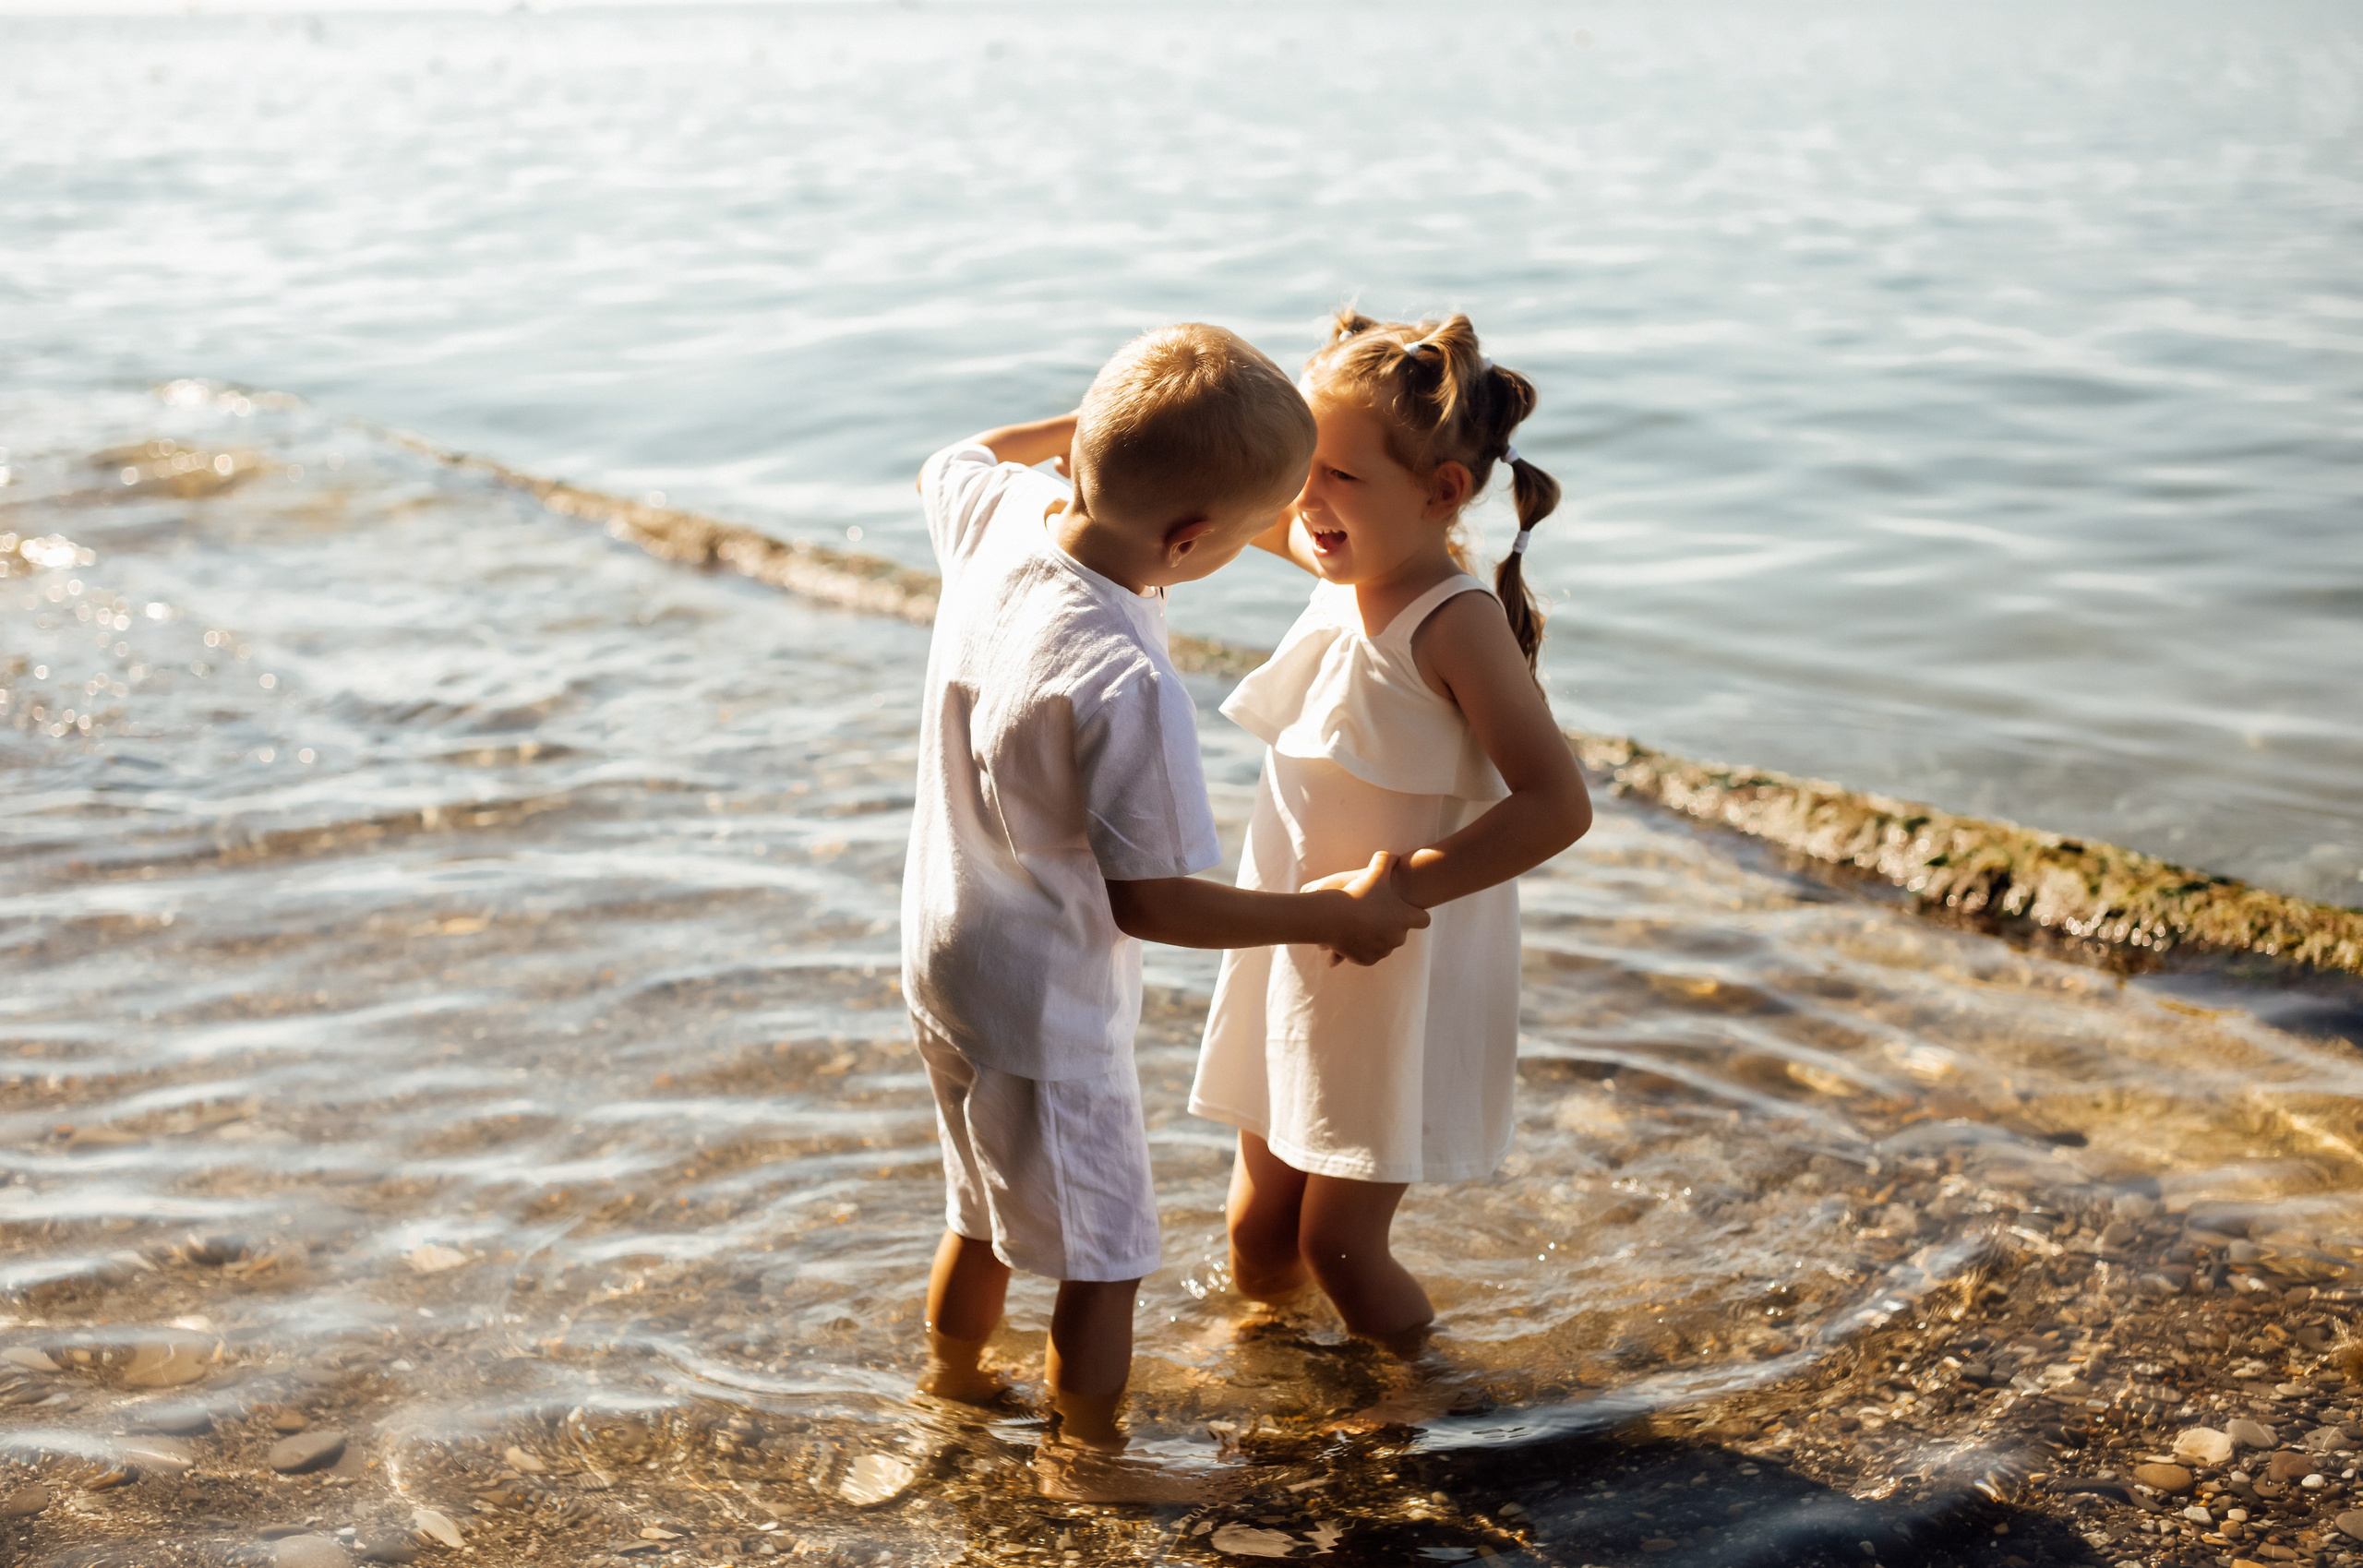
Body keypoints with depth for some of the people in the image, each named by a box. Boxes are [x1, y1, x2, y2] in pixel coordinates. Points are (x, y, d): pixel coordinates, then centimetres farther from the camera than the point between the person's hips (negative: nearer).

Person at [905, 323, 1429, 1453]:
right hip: (1044, 1004, -9)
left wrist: (1108, 422, 9)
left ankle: (950, 1384, 52)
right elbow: (1144, 901, -26)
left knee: (988, 1219, 31)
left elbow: (949, 461, 13)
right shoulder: (1125, 686, -35)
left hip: (944, 953, 9)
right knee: (1101, 1265, 14)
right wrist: (1338, 915, -16)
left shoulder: (998, 514, -13)